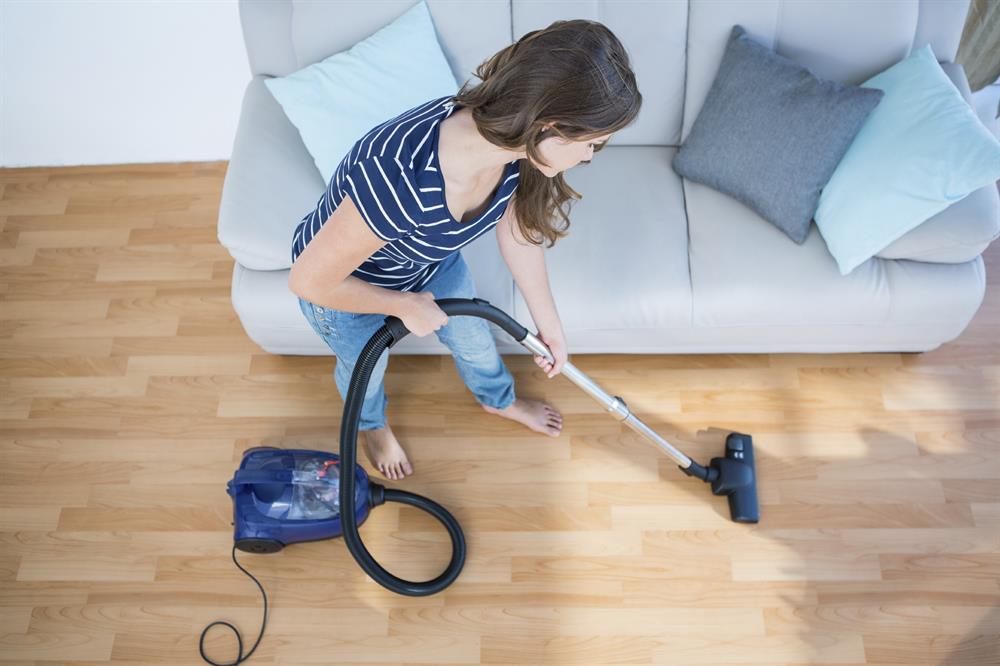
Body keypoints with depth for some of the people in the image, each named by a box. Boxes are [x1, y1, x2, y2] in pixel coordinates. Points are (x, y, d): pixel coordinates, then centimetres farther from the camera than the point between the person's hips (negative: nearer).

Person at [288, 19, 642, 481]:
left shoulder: (511, 139, -26)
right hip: (344, 285, -5)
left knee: (472, 337, 28)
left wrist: (550, 324, 2)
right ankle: (372, 424, 63)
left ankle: (498, 400, 63)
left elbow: (517, 230, -7)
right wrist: (406, 305, -20)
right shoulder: (401, 179, -48)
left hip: (432, 260, 5)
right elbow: (308, 281, -34)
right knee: (366, 366, 26)